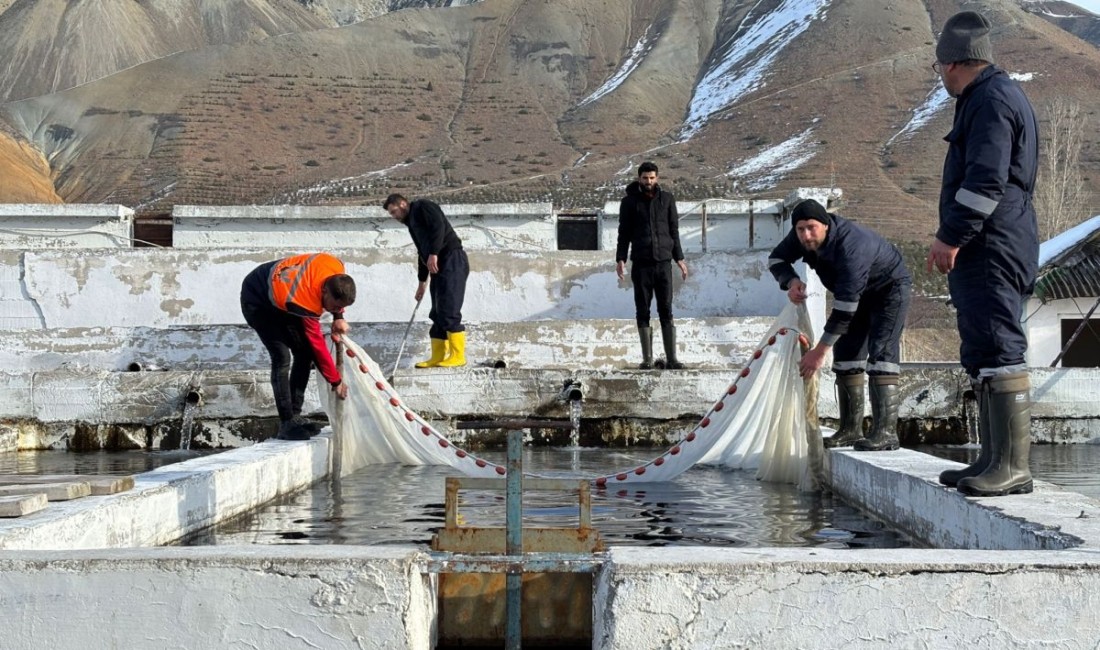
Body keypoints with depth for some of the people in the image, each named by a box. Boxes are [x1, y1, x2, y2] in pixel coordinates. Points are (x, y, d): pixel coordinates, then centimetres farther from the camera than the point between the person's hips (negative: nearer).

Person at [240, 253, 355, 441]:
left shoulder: (337, 270, -25)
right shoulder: (306, 303, -40)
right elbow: (318, 346, -27)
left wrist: (338, 317, -6)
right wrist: (336, 381, -17)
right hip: (257, 302, -8)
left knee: (304, 352, 1)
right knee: (282, 357, -20)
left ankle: (295, 415, 7)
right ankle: (287, 424, -15)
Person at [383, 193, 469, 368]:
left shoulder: (422, 206, 1)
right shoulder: (412, 222, 27)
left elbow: (438, 226, -17)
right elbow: (422, 253, 32)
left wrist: (434, 253, -23)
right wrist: (422, 282, 33)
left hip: (452, 260, -10)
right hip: (438, 267, 10)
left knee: (449, 311, -14)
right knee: (437, 314, 7)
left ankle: (457, 356, -12)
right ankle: (438, 357, 10)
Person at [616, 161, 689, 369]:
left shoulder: (667, 199, 10)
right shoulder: (629, 201, 6)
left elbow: (674, 230, 13)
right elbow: (624, 232, 7)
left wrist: (679, 258, 8)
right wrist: (620, 259, -3)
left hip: (663, 261, 1)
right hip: (641, 263, -1)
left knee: (666, 311, -2)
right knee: (643, 312, 2)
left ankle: (671, 358, -2)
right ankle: (647, 359, 5)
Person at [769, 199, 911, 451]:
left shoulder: (850, 248, -41)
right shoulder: (801, 236, -18)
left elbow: (844, 308, -41)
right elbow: (776, 259, -2)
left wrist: (820, 351, -37)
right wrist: (791, 281, -26)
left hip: (889, 287, -8)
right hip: (858, 291, 8)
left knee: (881, 352, -22)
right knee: (845, 352, 4)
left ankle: (886, 432, -29)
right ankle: (851, 429, 9)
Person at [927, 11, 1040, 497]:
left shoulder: (993, 100, -11)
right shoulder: (984, 99, 23)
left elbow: (986, 180, -20)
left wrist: (952, 236, -18)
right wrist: (952, 239, 22)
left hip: (992, 254, -11)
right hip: (981, 254, 11)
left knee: (998, 352, -12)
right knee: (983, 358, 12)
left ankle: (1013, 466, -12)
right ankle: (993, 461, 19)